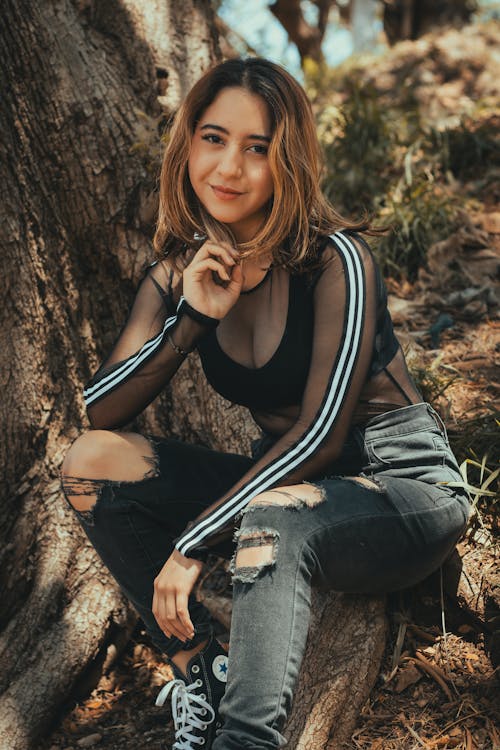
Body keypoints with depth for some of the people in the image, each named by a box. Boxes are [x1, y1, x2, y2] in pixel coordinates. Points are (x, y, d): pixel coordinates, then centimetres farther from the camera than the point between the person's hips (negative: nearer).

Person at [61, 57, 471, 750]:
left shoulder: (335, 259, -17)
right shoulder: (177, 275, 1)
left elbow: (322, 435, -21)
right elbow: (101, 414, -6)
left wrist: (195, 542, -23)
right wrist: (194, 316, -19)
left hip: (406, 488, -6)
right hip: (283, 484, 6)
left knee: (270, 520, -39)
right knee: (92, 463, -12)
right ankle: (198, 670, -13)